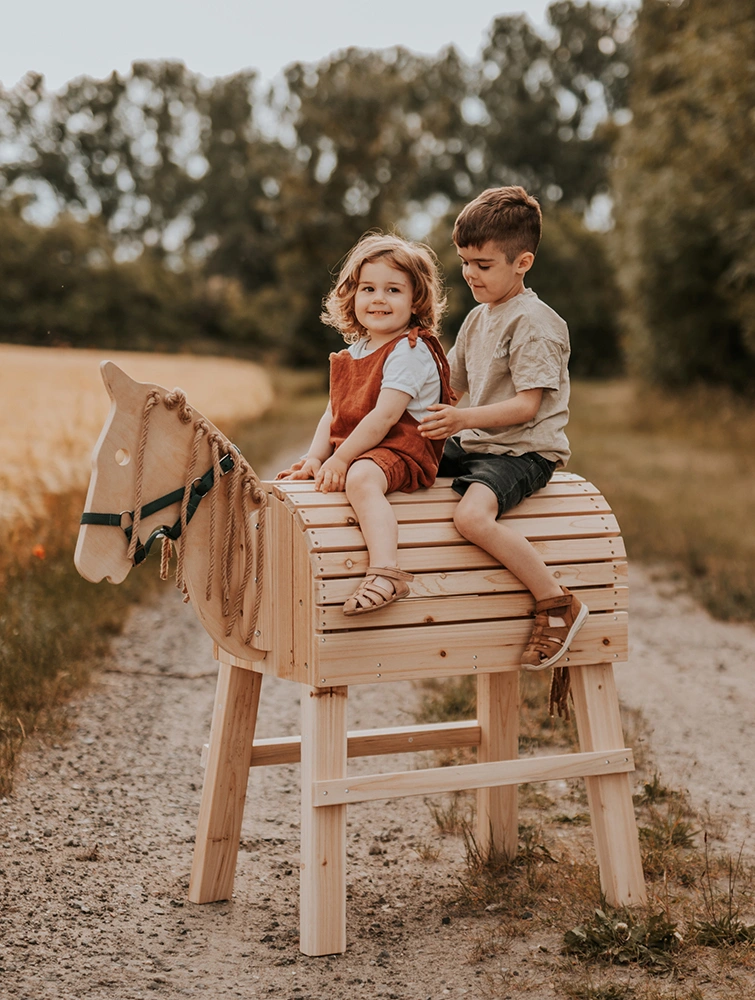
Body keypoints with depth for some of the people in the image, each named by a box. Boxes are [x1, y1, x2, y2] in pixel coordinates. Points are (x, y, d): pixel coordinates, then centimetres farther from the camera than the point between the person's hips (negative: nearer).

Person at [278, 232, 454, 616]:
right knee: (293, 480, 9)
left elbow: (385, 415, -21)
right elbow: (333, 414, 14)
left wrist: (340, 459, -21)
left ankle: (386, 572, -51)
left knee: (361, 478, -39)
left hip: (401, 449, -10)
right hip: (351, 452, 10)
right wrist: (315, 457, -3)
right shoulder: (353, 353, 16)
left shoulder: (410, 351, -12)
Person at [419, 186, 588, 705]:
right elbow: (451, 383, 27)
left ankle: (559, 603, -23)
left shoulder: (532, 321, -13)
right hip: (477, 444, 10)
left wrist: (465, 419, -28)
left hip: (524, 449, -9)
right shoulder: (478, 319, 15)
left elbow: (527, 406, -20)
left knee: (473, 515, -34)